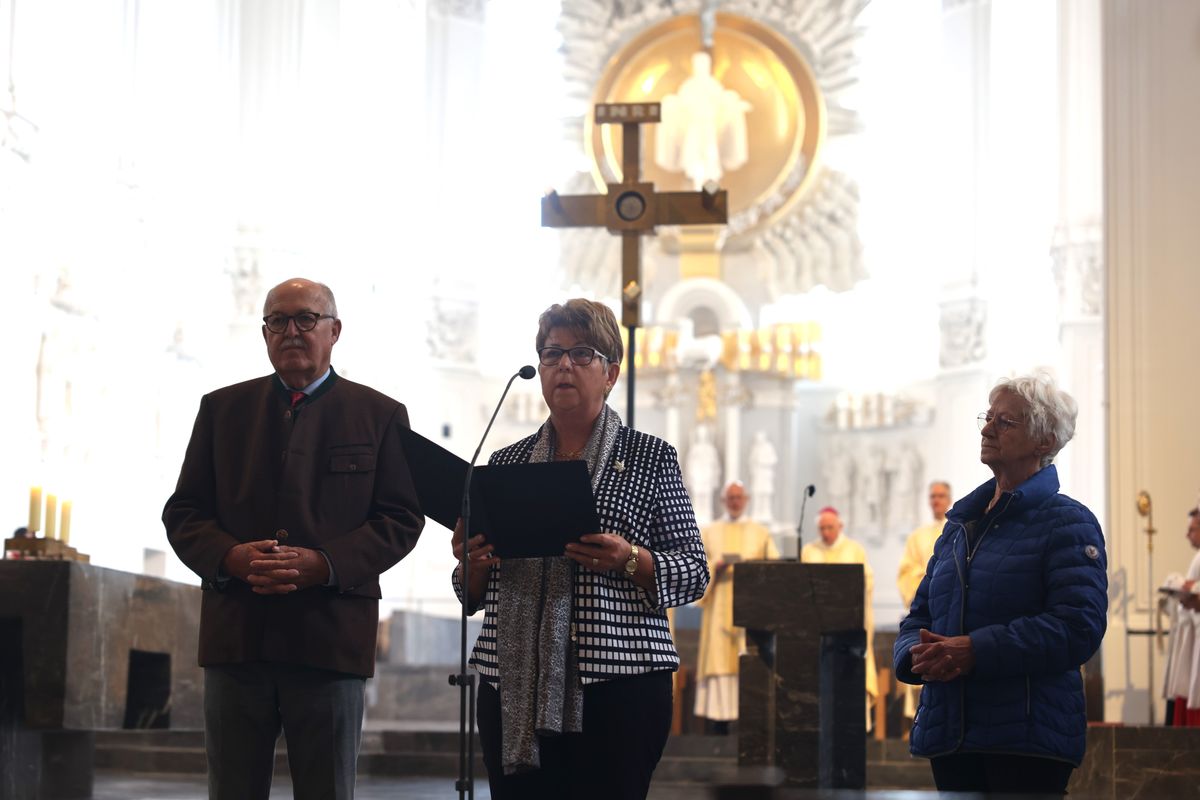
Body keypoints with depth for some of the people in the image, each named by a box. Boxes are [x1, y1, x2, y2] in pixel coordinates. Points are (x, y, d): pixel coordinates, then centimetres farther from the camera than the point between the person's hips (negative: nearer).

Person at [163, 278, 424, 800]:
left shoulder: (381, 416, 7)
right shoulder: (222, 408, 13)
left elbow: (401, 519, 1)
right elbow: (183, 511, 10)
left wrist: (324, 564, -15)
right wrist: (230, 556, -11)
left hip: (331, 637, -2)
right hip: (236, 635, 2)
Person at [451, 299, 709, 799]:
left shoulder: (651, 458, 5)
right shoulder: (506, 463, 14)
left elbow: (693, 573, 2)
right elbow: (474, 595, 18)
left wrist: (630, 560, -16)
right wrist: (473, 562, -5)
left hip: (618, 685, -3)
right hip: (514, 687, 3)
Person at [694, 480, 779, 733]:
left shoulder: (761, 533, 14)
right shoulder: (710, 533, 15)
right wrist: (716, 566, -12)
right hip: (719, 606, 0)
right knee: (719, 657, -8)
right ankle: (719, 729, -7)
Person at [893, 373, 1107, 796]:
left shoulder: (1068, 522, -4)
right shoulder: (959, 522, 18)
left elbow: (1078, 625, -16)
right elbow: (919, 615, 19)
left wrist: (975, 650, -22)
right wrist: (916, 654, -6)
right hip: (948, 732, 6)